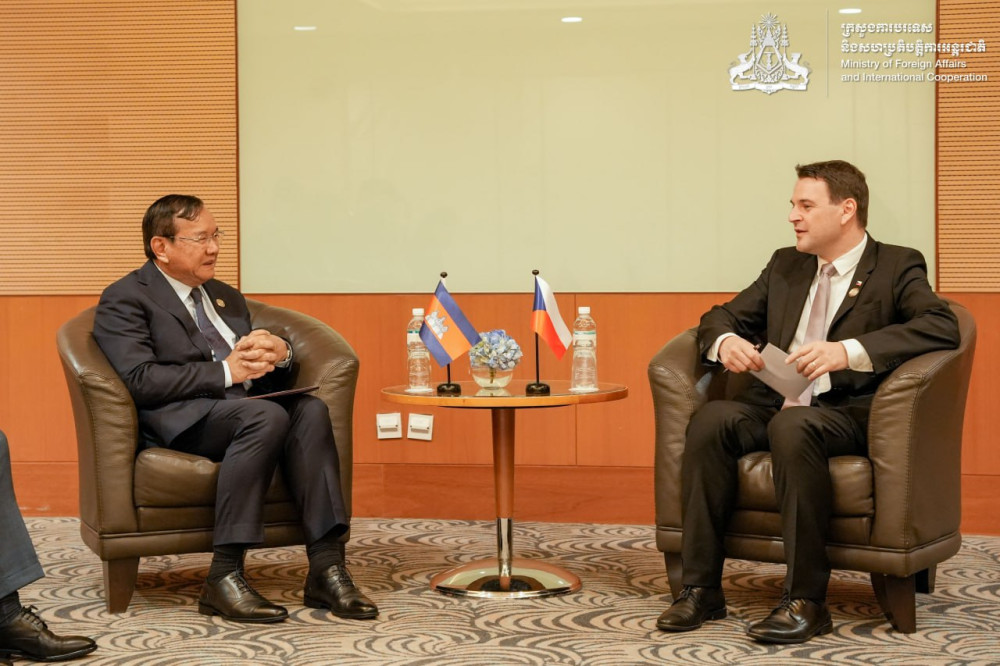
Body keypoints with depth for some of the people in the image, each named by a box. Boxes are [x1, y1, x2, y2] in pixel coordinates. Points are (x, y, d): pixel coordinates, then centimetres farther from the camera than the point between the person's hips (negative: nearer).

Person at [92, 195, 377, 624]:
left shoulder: (226, 297, 26)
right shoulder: (125, 299, 2)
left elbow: (271, 377, 26)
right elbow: (139, 380, -14)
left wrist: (279, 353, 0)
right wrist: (225, 371, -17)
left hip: (245, 406, 7)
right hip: (180, 420, -7)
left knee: (310, 409, -24)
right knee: (266, 415, -34)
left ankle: (326, 569, -30)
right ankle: (224, 578, -33)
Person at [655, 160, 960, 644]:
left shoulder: (897, 267, 3)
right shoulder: (785, 266, 21)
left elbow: (942, 326, -15)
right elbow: (722, 315, 23)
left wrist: (849, 351, -27)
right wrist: (724, 341, -5)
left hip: (848, 412, -5)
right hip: (775, 403, 5)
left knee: (793, 426, -37)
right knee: (711, 418, -25)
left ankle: (806, 601, -30)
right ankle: (701, 588, -20)